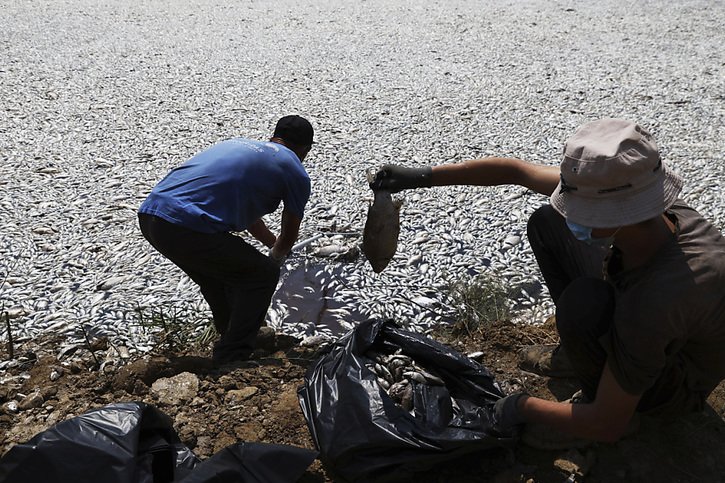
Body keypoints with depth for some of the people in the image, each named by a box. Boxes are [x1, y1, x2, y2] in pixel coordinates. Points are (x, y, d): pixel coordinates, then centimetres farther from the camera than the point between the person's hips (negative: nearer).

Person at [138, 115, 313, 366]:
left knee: (217, 268, 32)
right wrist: (275, 257, 44)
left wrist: (273, 243, 58)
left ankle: (233, 335, 47)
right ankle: (231, 361, 15)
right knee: (264, 275, 12)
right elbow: (289, 235, 21)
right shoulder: (295, 172, 8)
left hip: (149, 214, 8)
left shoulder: (239, 143, 30)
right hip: (187, 228, -8)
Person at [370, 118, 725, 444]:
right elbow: (514, 170, -13)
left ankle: (596, 396, -5)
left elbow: (607, 426, -31)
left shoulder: (659, 296, -43)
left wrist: (523, 407, -16)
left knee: (583, 301, -38)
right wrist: (423, 176, -13)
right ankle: (581, 352, 11)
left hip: (678, 386, -6)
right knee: (547, 223, -3)